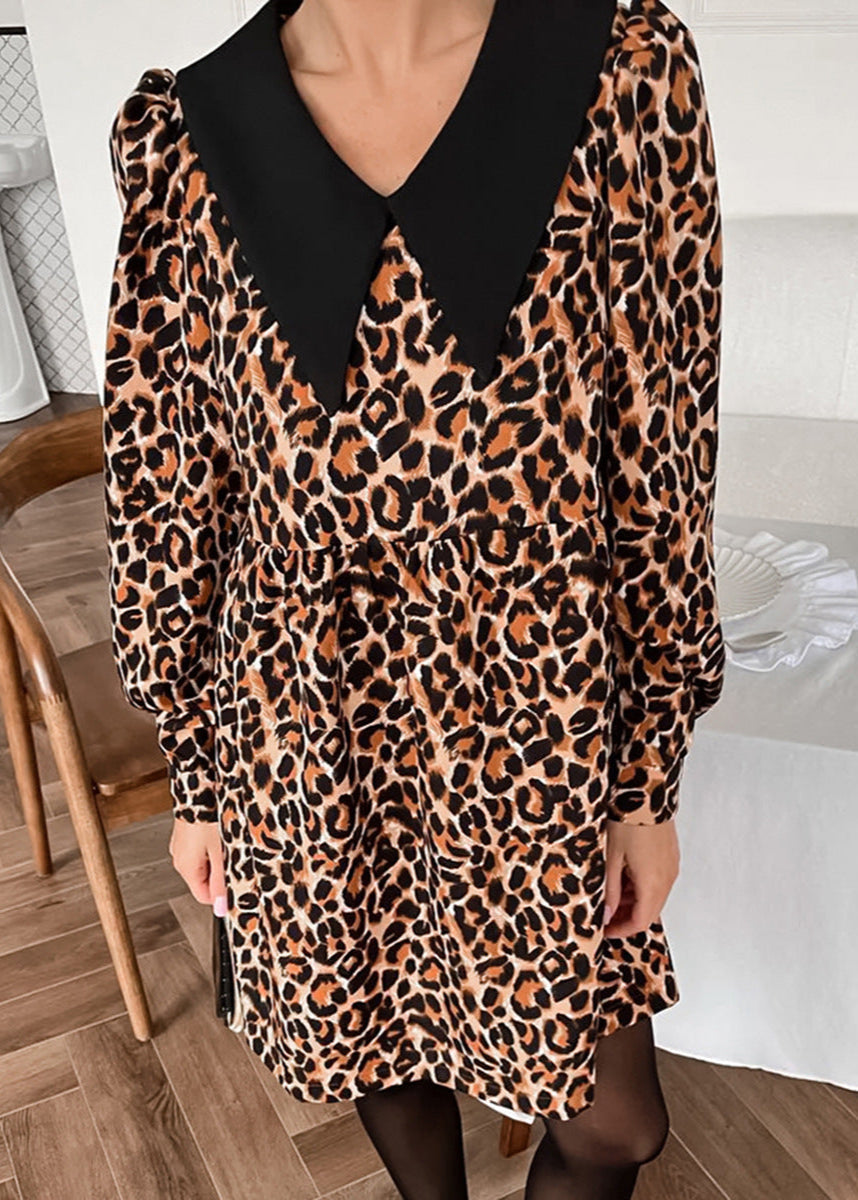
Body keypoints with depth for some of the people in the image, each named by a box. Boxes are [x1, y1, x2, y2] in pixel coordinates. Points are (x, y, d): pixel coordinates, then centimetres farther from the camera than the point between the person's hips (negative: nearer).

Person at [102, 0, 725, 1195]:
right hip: (307, 729, 1)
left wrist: (652, 777, -3)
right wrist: (195, 776, 6)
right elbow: (174, 481, 0)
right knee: (378, 1048, 24)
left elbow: (660, 461, -7)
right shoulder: (183, 135, -6)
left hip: (542, 718, 0)